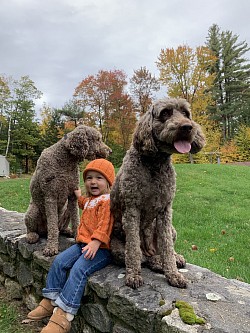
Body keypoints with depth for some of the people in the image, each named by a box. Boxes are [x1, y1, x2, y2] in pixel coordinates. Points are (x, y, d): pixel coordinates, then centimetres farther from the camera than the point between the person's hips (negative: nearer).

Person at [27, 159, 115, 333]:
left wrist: (95, 243, -32)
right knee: (59, 261, -3)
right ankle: (50, 301, 8)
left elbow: (104, 225, -24)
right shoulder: (90, 199, 20)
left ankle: (64, 314, -20)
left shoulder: (107, 200, -12)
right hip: (83, 243, 10)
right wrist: (78, 193, 43)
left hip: (100, 248, -9)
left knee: (78, 269, -26)